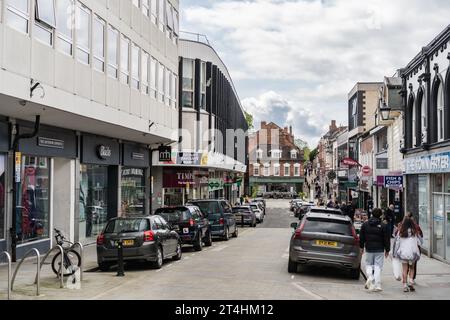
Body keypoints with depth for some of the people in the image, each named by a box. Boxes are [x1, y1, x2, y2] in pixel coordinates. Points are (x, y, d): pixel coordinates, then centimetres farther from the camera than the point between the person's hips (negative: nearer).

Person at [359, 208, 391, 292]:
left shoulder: (365, 224, 3)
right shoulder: (383, 226, -5)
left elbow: (361, 237, 8)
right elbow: (387, 239, -3)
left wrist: (362, 246, 17)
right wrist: (387, 250, 6)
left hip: (369, 248, 2)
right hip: (379, 250, -2)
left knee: (368, 264, 16)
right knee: (378, 266, 2)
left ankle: (370, 277, -11)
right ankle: (377, 285, -1)